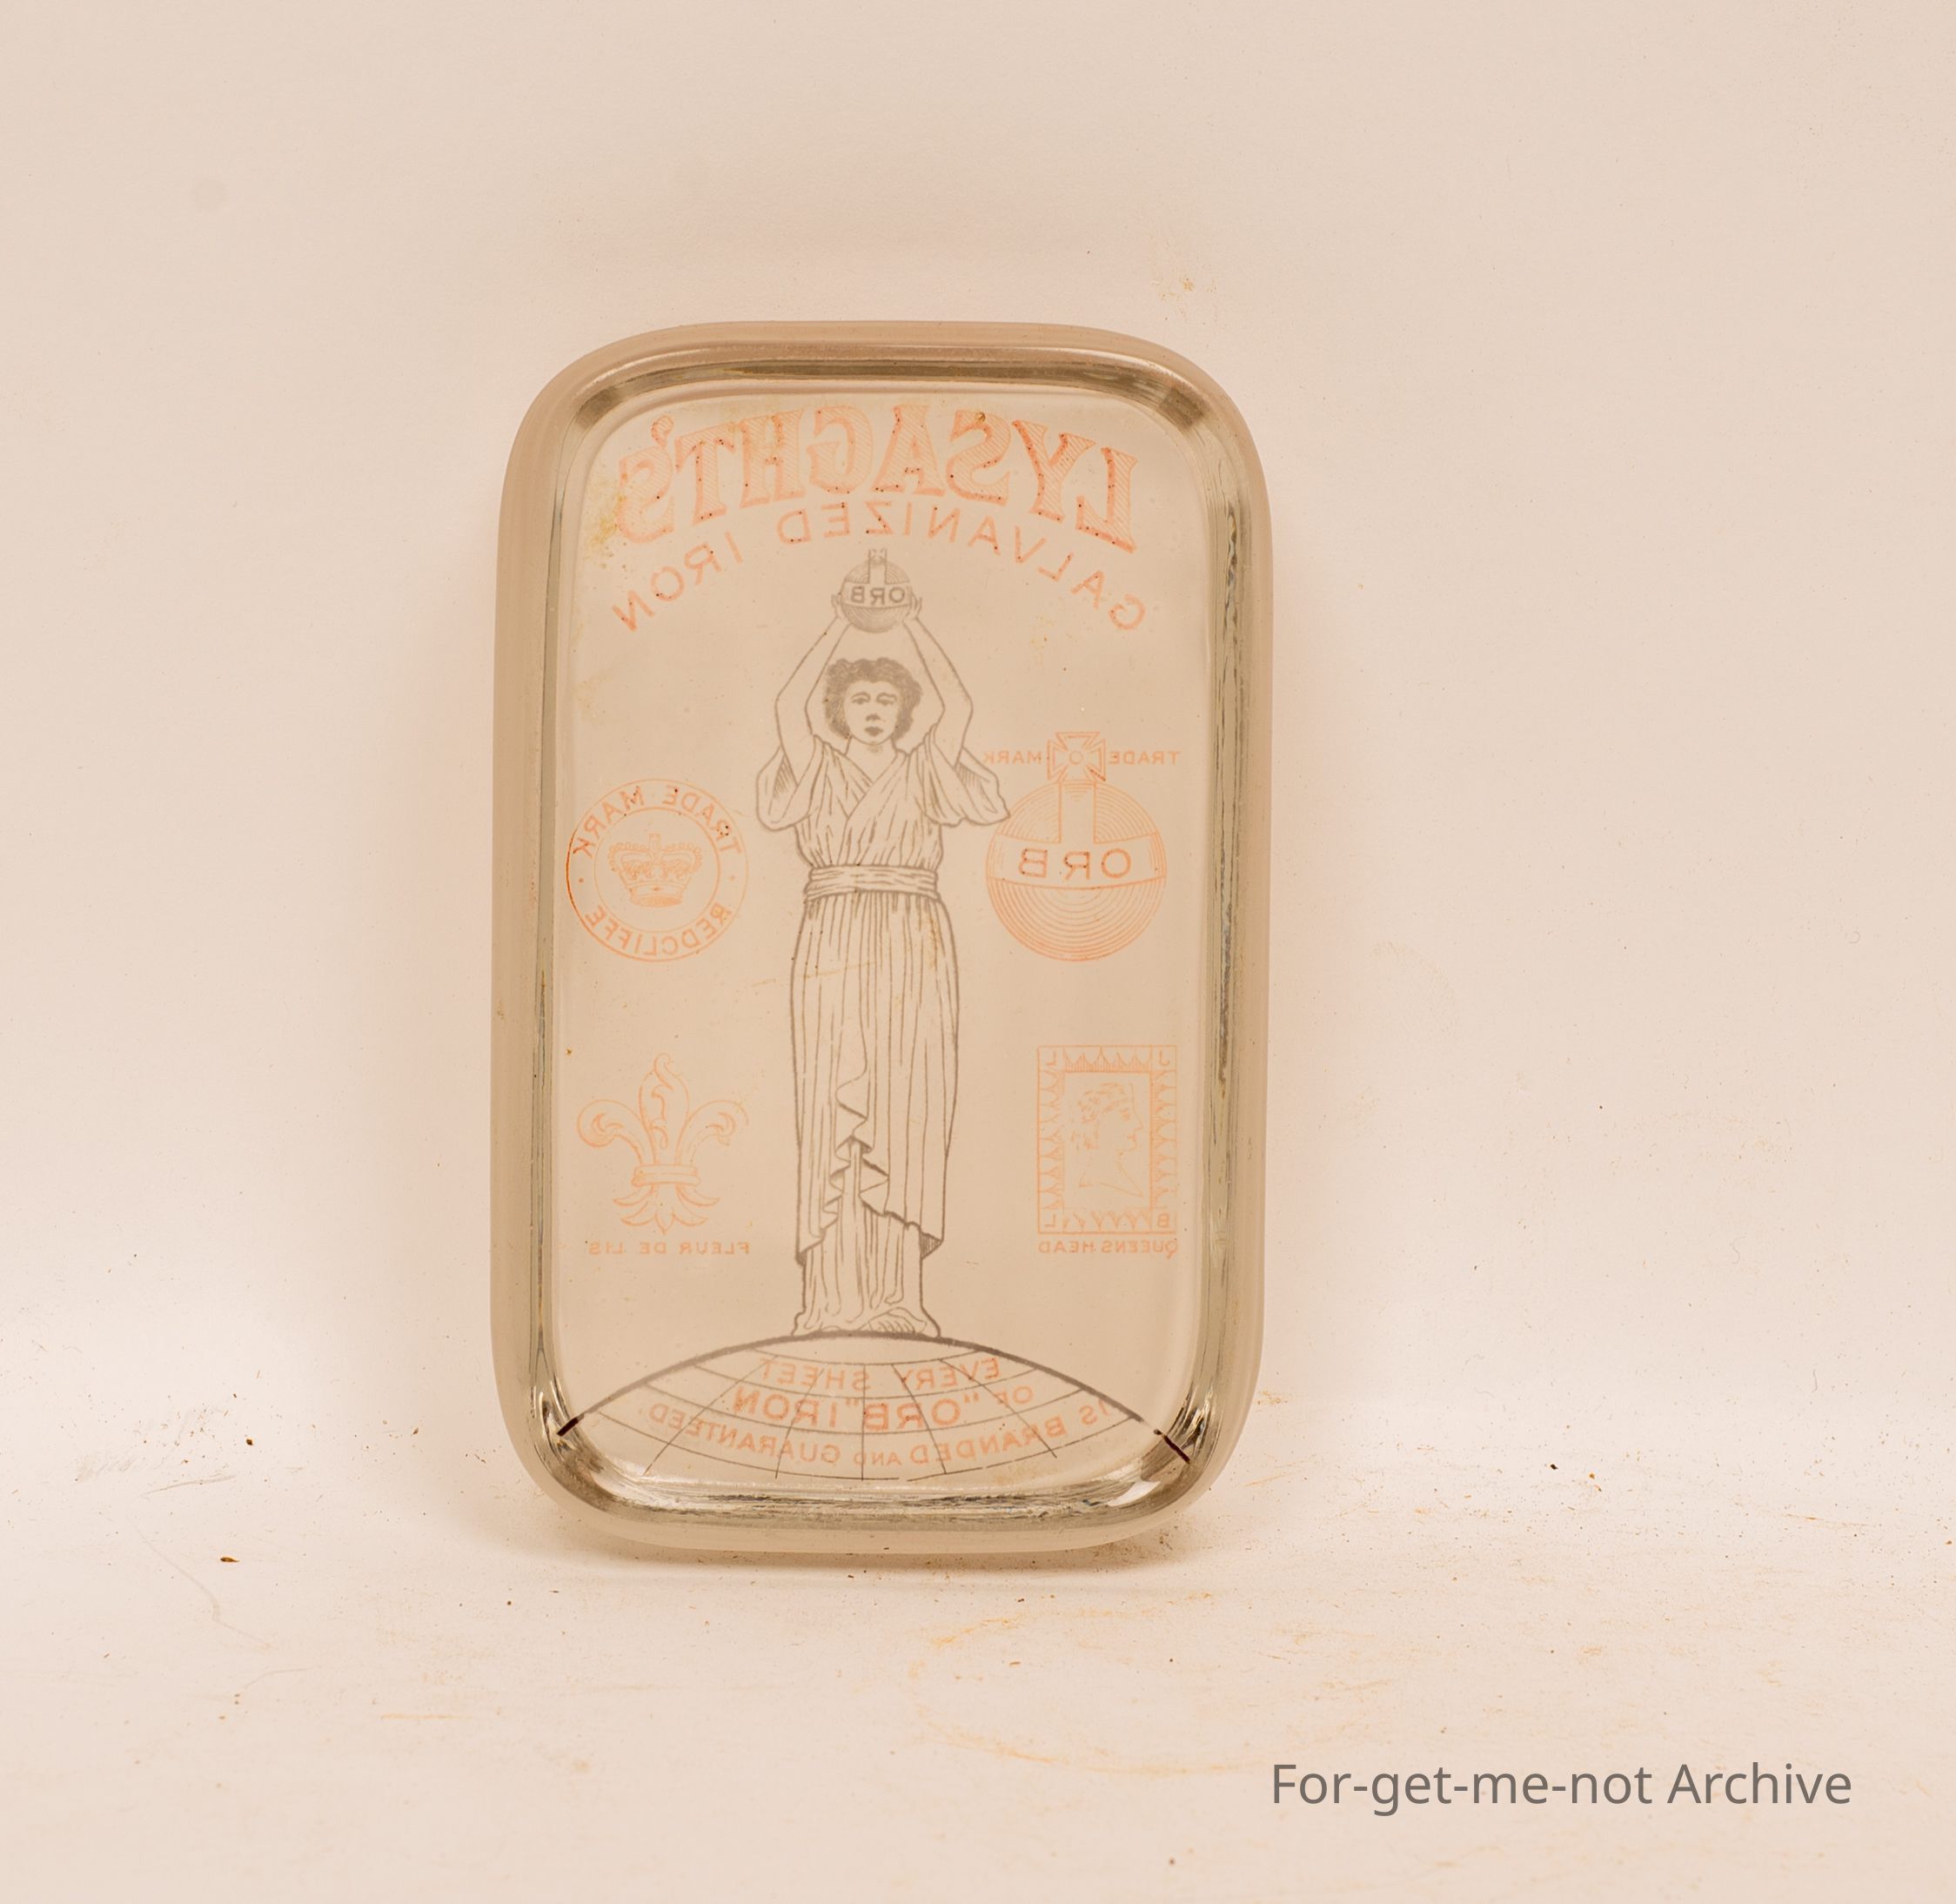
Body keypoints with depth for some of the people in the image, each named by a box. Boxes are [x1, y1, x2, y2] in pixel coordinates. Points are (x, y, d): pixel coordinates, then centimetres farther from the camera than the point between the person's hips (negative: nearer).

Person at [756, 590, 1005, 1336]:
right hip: (833, 944, -1)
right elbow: (788, 707, -5)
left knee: (907, 1104, -4)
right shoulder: (819, 769, 11)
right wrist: (839, 628, 0)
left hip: (914, 950, 1)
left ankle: (899, 1296, -3)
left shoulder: (922, 771, 15)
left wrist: (914, 628, 5)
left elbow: (956, 708, 0)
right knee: (833, 1102, -7)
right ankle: (835, 1296, -7)